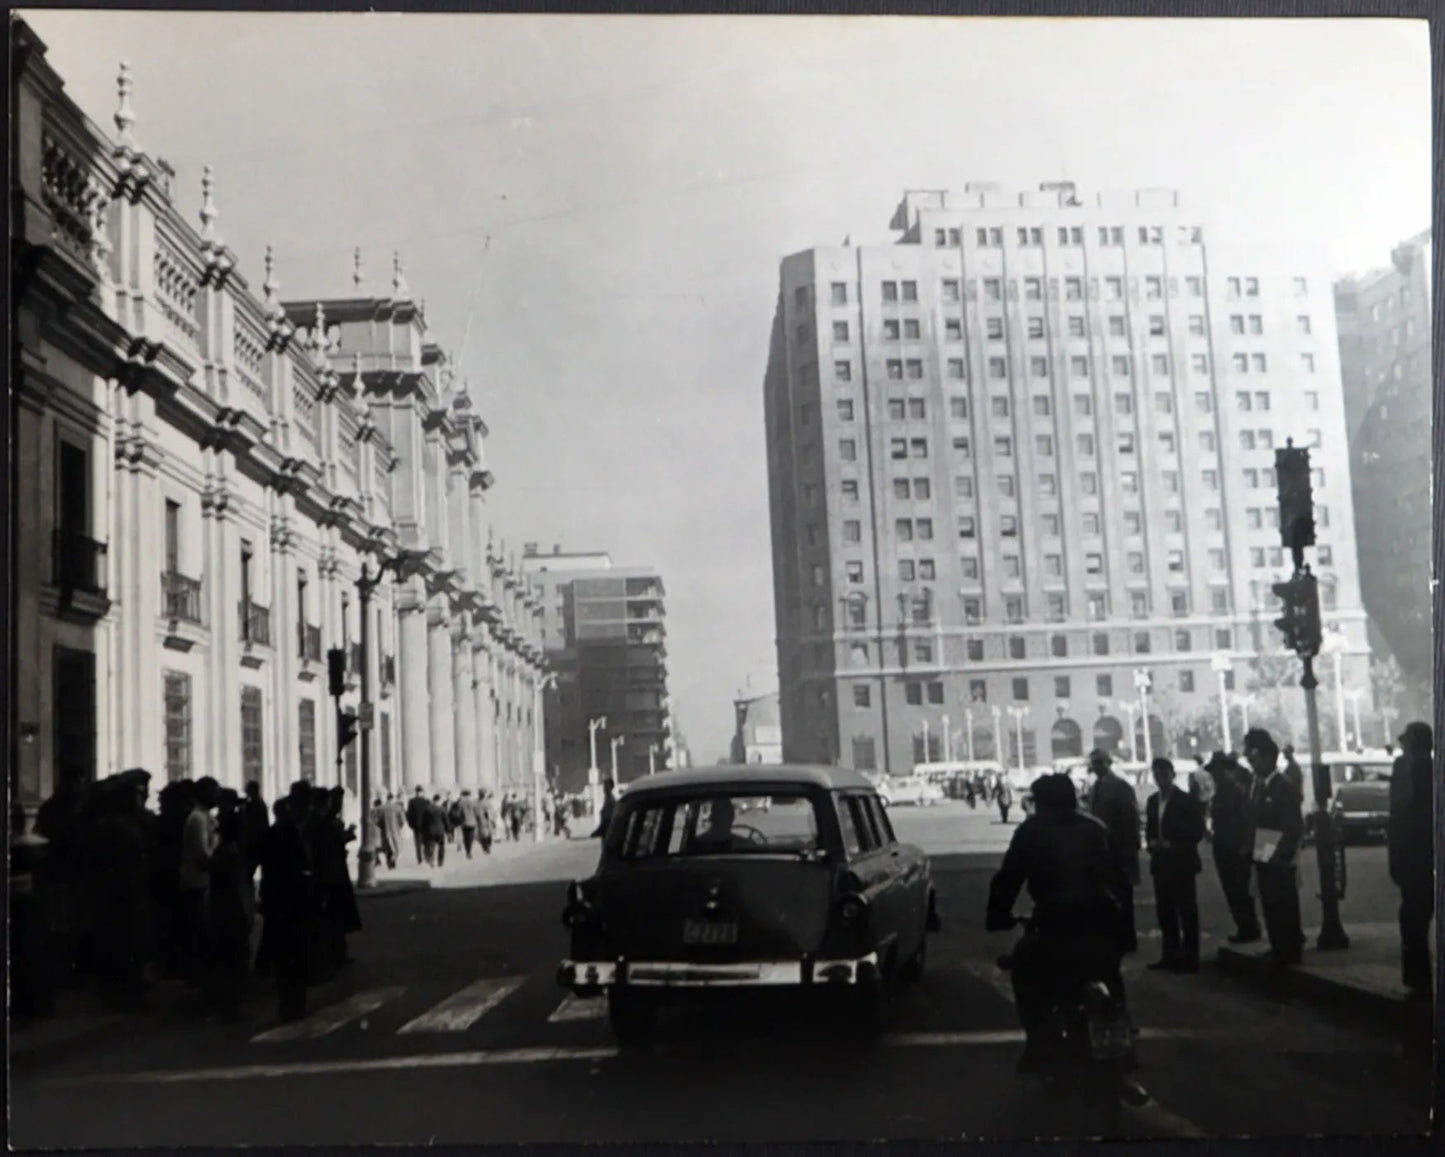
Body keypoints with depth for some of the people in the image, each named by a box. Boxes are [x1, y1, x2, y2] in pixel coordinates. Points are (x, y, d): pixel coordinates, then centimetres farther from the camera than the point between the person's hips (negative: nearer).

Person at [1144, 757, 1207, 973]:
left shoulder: (1187, 800, -6)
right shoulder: (1152, 801, 12)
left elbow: (1197, 832, -9)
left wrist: (1172, 844, -16)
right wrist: (1152, 843, -3)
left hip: (1182, 863, -6)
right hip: (1160, 863, 6)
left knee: (1187, 913, -1)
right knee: (1165, 912, 9)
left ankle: (1189, 959, 4)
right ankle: (1170, 956, 18)